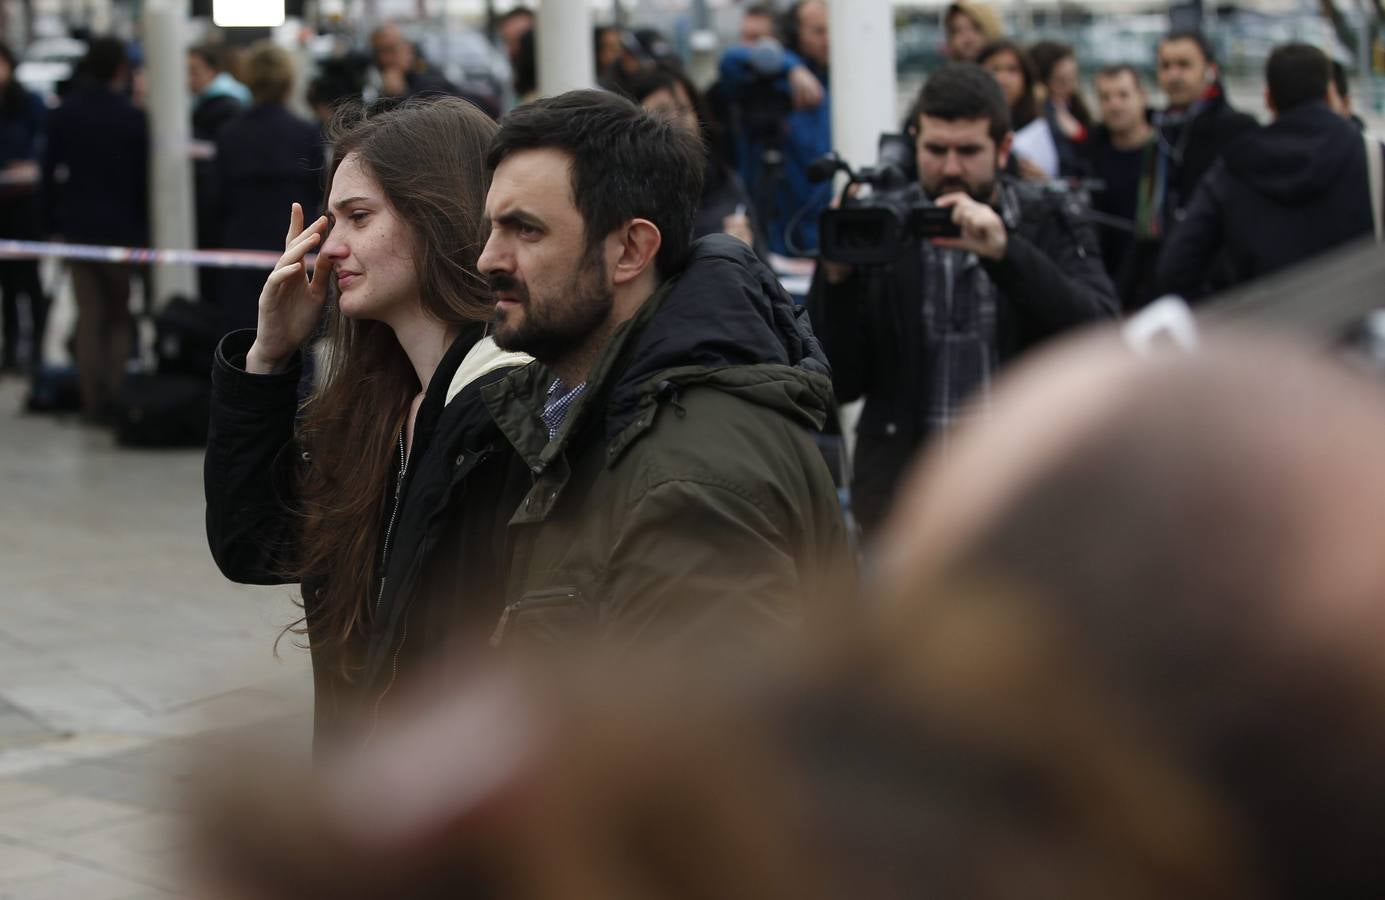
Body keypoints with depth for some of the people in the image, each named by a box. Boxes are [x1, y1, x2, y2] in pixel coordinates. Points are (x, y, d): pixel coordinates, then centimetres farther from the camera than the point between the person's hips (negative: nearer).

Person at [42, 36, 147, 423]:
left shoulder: (63, 115, 0)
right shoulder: (132, 117, -11)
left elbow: (50, 170, 2)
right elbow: (142, 178, -8)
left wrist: (56, 223, 8)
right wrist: (145, 229, 1)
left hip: (78, 227, 3)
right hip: (122, 228, -3)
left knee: (89, 317, 8)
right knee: (121, 317, 8)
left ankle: (94, 403, 6)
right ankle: (118, 400, 0)